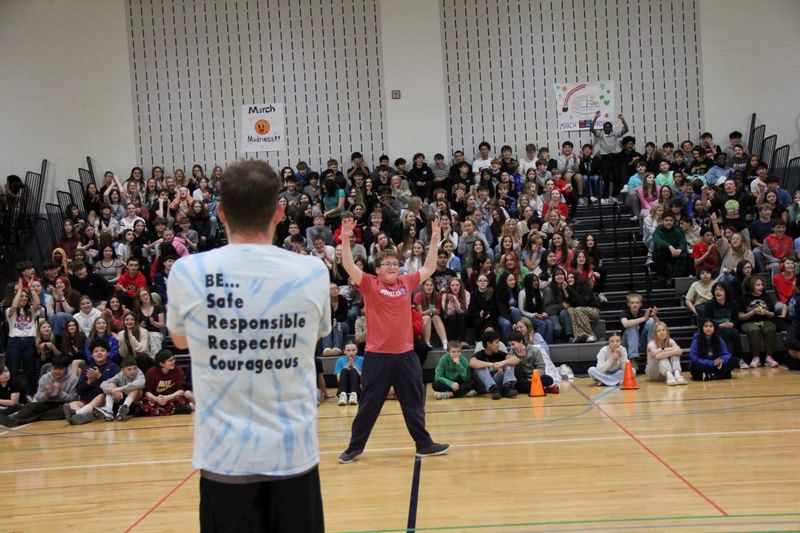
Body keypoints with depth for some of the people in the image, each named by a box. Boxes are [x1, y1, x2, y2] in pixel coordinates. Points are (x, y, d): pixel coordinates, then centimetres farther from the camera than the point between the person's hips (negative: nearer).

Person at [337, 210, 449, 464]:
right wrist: (345, 238, -24)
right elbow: (349, 266, -13)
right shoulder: (369, 284, -3)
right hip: (377, 355, -3)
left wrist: (434, 239, 11)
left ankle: (424, 444, 24)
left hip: (406, 353, 3)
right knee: (369, 403, 6)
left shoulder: (407, 282, 7)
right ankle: (355, 446, 20)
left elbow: (428, 268, 17)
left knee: (414, 402, 12)